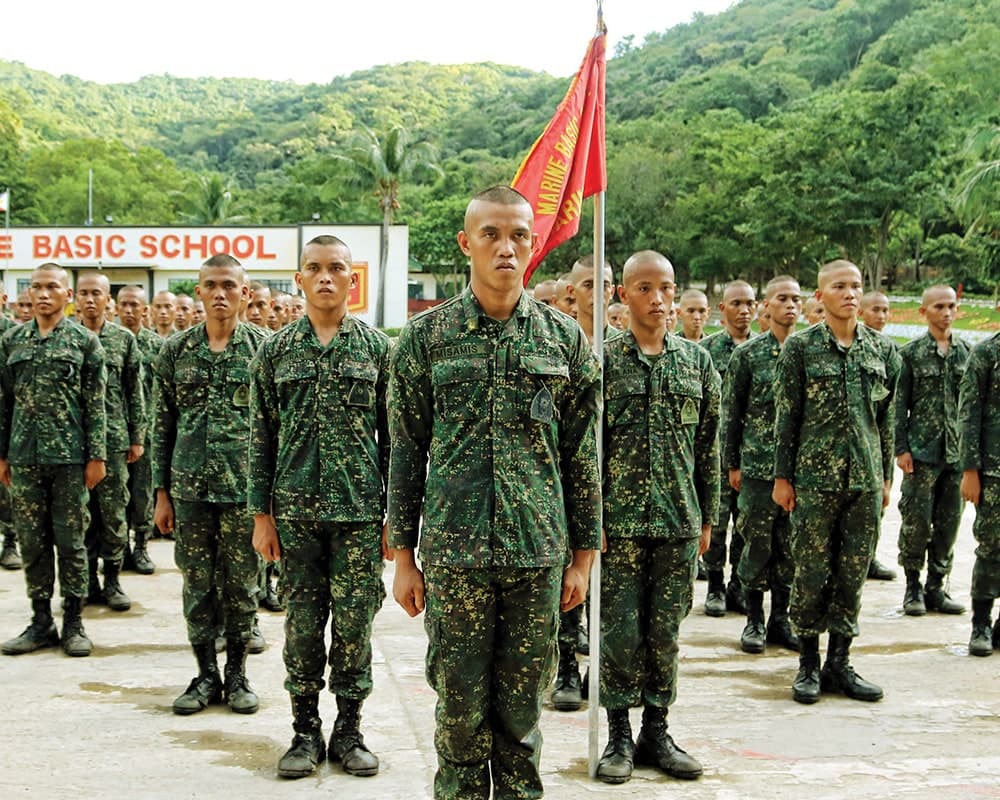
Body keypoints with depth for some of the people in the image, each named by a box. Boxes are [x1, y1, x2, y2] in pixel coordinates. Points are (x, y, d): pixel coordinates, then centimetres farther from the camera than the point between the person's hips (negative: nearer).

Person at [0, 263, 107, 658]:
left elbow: (96, 404, -2)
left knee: (70, 539, 3)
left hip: (69, 455, -3)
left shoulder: (85, 341, 0)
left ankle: (73, 623, 12)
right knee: (32, 540, 7)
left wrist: (96, 456, -6)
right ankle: (41, 621, 17)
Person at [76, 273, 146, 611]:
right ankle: (89, 581, 16)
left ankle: (112, 581, 11)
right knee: (81, 513, 6)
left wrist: (137, 438, 2)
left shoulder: (124, 339, 4)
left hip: (114, 438, -1)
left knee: (114, 512, 2)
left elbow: (135, 392, 5)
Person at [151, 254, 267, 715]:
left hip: (245, 487, -2)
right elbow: (162, 425, 8)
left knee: (240, 585, 6)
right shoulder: (176, 350, 5)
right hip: (191, 487, 2)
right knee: (197, 584, 8)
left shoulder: (262, 347, -1)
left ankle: (237, 675, 20)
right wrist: (162, 492, 5)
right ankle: (206, 674, 20)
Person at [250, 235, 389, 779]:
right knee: (303, 622, 6)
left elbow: (392, 435, 4)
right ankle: (305, 730, 18)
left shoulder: (377, 348, 3)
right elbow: (261, 437, 7)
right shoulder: (276, 350, 6)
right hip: (296, 509, 1)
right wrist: (262, 514, 2)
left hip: (360, 509, -1)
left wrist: (393, 514, 1)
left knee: (354, 621, 3)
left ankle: (348, 730, 17)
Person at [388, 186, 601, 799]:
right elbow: (406, 452, 4)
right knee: (461, 705, 6)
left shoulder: (565, 337, 4)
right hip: (453, 548, -1)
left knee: (523, 706, 9)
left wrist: (583, 556, 6)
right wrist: (404, 556, 3)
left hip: (539, 550, 1)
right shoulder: (427, 335, 2)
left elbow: (583, 454, 7)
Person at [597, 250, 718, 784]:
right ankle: (619, 737, 16)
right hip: (619, 520, -3)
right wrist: (592, 517, -9)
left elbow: (708, 445, 10)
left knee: (665, 630, 9)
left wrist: (706, 518, 9)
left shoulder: (697, 361, 7)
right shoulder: (603, 361, -2)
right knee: (620, 630, 3)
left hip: (678, 521, 3)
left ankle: (656, 733, 21)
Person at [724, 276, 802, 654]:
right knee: (757, 544, 3)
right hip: (758, 464, -3)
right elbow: (730, 412, 1)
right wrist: (732, 463, -1)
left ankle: (780, 619, 19)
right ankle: (754, 620, 14)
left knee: (791, 546, 8)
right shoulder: (747, 353, -1)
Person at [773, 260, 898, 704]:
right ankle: (809, 665, 15)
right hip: (815, 479, -3)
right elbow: (786, 416, -2)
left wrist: (886, 476, 12)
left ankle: (839, 663, 18)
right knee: (812, 574, 2)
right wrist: (783, 476, -4)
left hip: (866, 480, 3)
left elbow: (885, 418, 13)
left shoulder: (879, 349, 9)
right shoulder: (800, 347, -2)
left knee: (853, 575, 7)